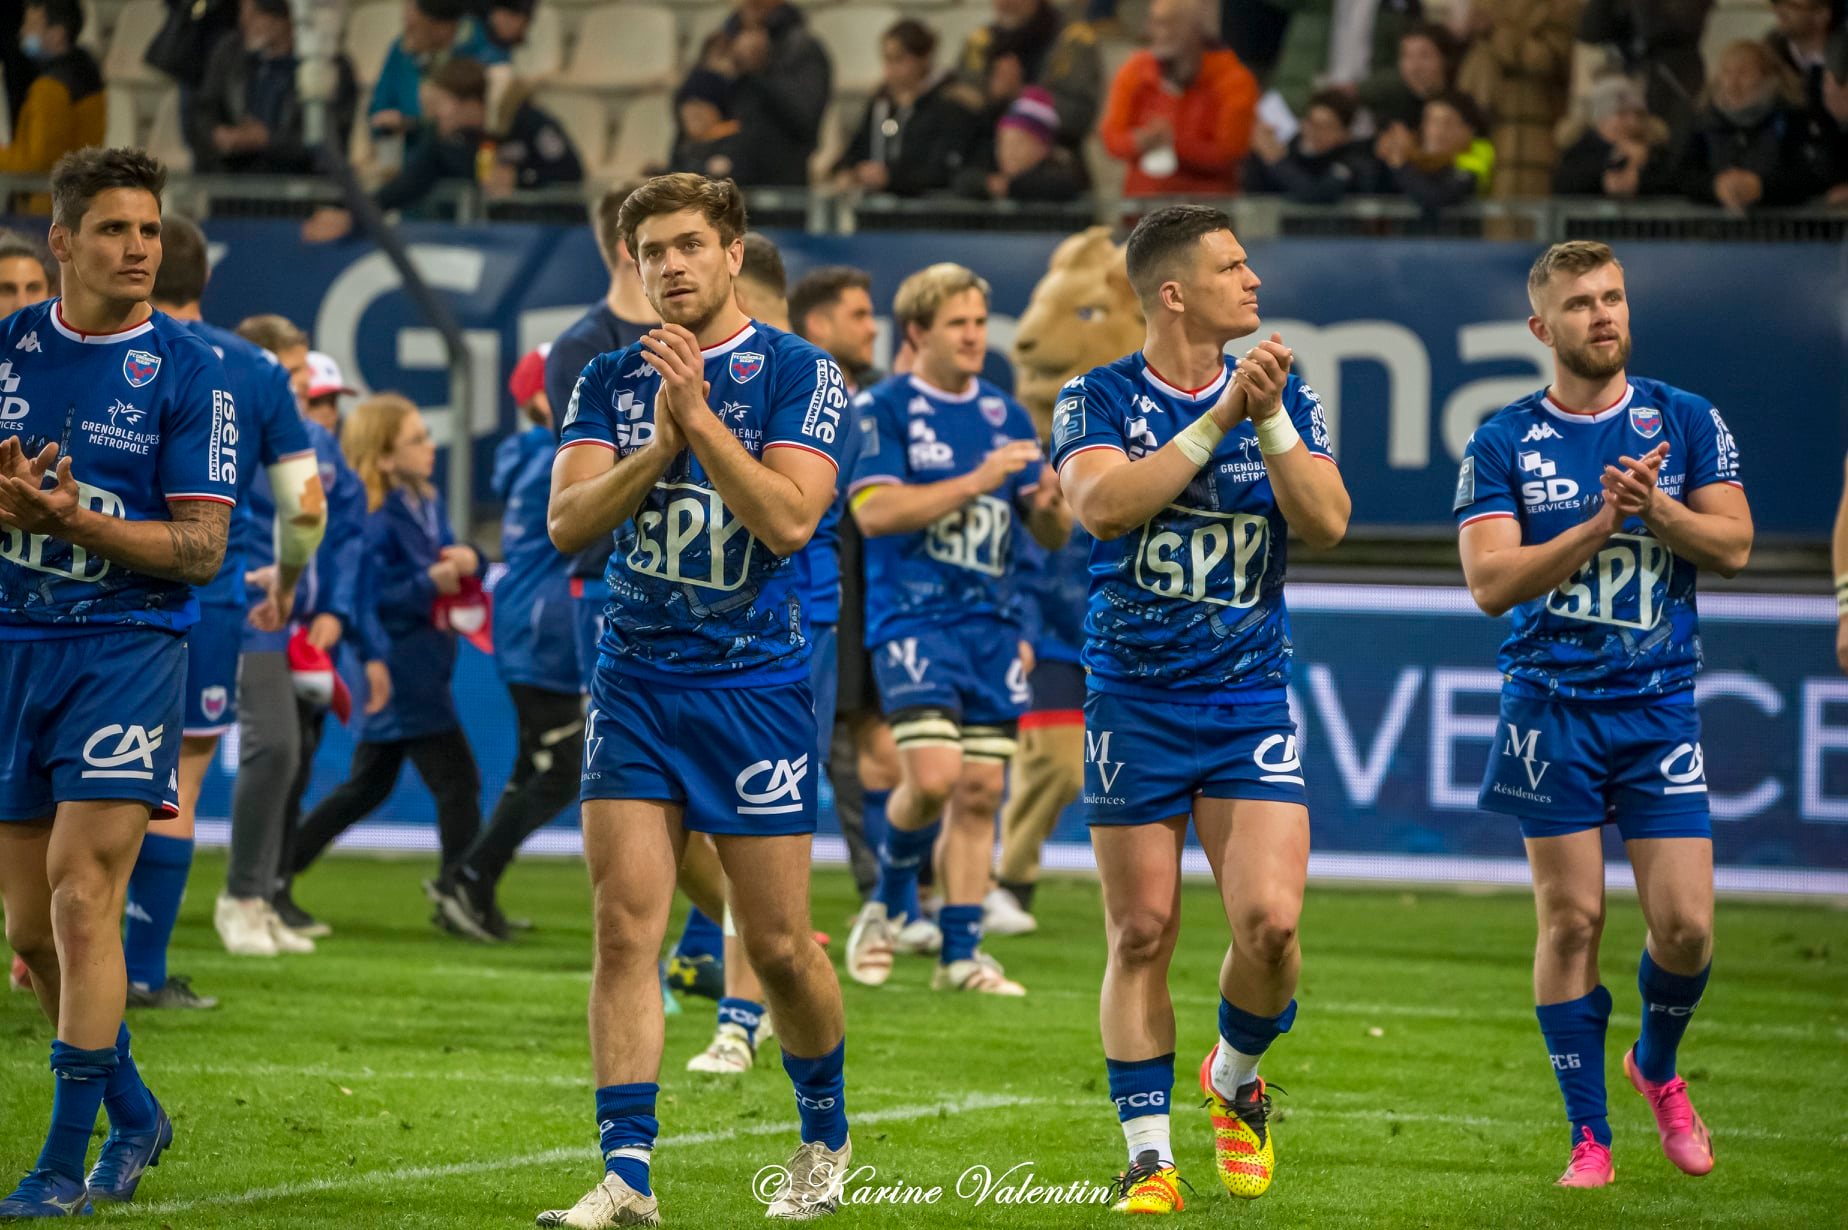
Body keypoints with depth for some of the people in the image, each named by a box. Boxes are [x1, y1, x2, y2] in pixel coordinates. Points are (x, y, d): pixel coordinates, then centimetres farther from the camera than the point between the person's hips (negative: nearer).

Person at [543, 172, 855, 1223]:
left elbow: (790, 517, -16)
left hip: (756, 688, -3)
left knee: (778, 944, 2)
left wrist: (699, 419, -20)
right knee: (625, 928, -7)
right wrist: (659, 445, -16)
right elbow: (569, 521, -3)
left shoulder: (799, 374, -4)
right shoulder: (613, 380, 8)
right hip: (635, 684, 3)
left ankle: (828, 1136, 26)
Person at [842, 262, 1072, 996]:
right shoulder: (882, 409, -3)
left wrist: (1049, 506, -8)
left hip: (993, 624, 5)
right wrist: (977, 481, -19)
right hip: (912, 617, -5)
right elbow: (874, 511, -16)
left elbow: (1052, 536, 16)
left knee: (981, 791, 2)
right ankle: (885, 908, 7)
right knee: (933, 777, -18)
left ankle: (960, 952, 8)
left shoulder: (1005, 416, 13)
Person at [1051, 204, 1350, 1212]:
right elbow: (1103, 503, -21)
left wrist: (1268, 421, -18)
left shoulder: (1283, 397, 6)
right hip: (1135, 702, -2)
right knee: (1141, 935, 0)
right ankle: (1149, 1157, 10)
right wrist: (1216, 421, -23)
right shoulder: (1100, 399, -2)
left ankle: (1236, 1080, 17)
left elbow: (1327, 523, -6)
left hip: (1250, 702, 2)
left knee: (1271, 921, -12)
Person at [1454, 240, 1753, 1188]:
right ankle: (1590, 1136, 8)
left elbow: (1734, 545, 0)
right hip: (1551, 708, -1)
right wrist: (1599, 524, -18)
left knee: (1685, 924, -4)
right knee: (1571, 919, -3)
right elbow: (1489, 582, -8)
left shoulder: (1686, 423, 5)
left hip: (1661, 706, 1)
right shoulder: (1501, 445, 1)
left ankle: (1656, 1068, 26)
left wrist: (1655, 508, -18)